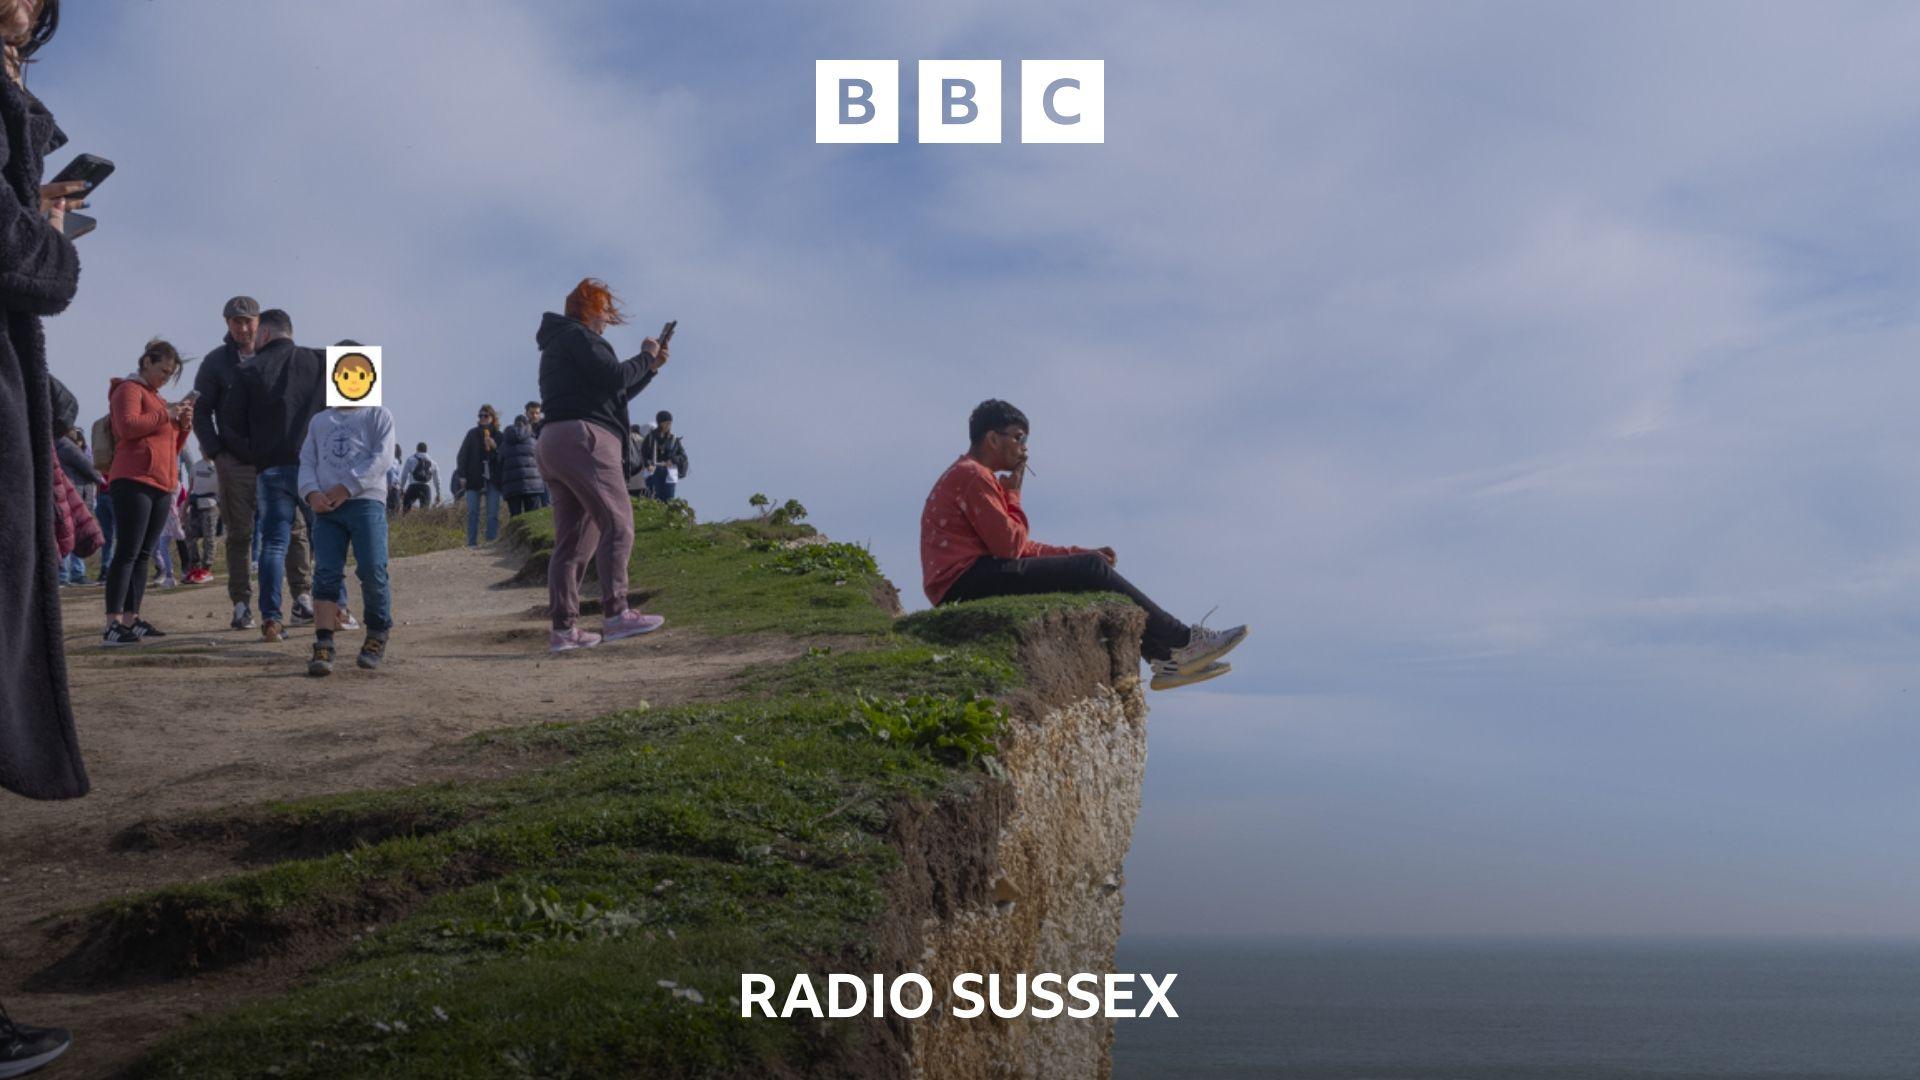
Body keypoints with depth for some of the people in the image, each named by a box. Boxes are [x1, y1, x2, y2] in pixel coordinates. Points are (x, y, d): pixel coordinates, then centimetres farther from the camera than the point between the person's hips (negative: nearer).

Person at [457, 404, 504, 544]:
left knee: (493, 514, -1)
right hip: (474, 478, 0)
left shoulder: (498, 436, 8)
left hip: (492, 479, 0)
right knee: (472, 513, -3)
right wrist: (462, 475, -5)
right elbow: (463, 455, 4)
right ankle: (472, 543, -4)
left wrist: (495, 447, -12)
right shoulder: (473, 433, 7)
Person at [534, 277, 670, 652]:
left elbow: (615, 393, 30)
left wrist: (650, 369, 22)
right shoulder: (577, 336, -2)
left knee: (572, 540, 6)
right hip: (583, 438, -10)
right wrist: (645, 357, 3)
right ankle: (616, 613, -20)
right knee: (617, 523, -12)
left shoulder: (559, 344, 30)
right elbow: (614, 377, -13)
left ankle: (563, 628, 1)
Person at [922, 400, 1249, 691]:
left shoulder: (973, 476, 24)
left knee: (1091, 568, 9)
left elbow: (1018, 546, 19)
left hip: (972, 585, 11)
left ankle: (1164, 658, 3)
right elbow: (1009, 546, -15)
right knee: (1091, 570, -13)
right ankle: (1183, 641, -7)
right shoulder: (971, 476, -10)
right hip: (967, 581, -11)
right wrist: (1013, 495, -1)